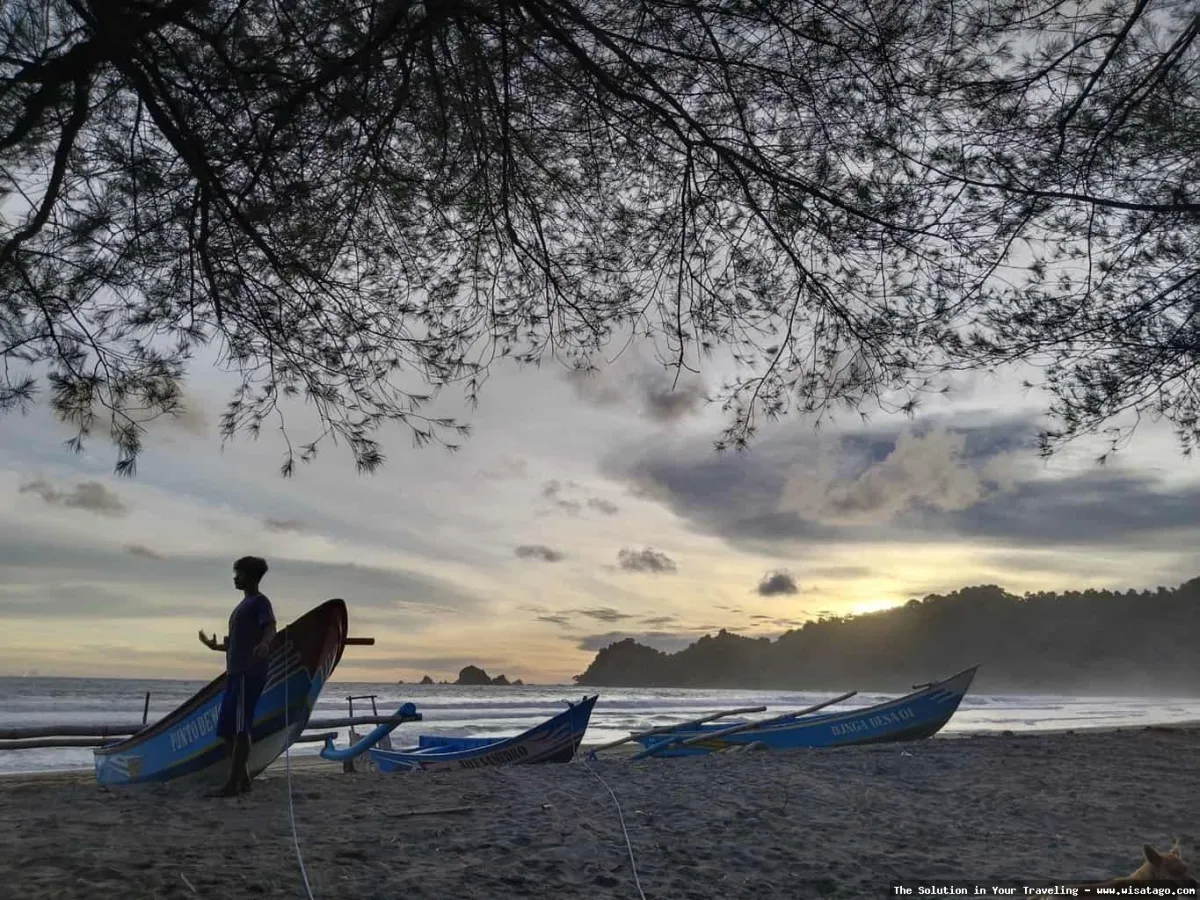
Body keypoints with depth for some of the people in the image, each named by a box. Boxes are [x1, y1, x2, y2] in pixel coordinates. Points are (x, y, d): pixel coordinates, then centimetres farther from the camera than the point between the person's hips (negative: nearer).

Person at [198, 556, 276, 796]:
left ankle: (234, 783, -7)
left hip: (249, 674, -10)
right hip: (235, 673, 10)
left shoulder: (259, 601, -3)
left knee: (240, 728, -10)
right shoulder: (243, 605, 24)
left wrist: (264, 644, -44)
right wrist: (215, 646, 48)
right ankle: (243, 779, 15)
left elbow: (270, 628, -22)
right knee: (226, 728, 9)